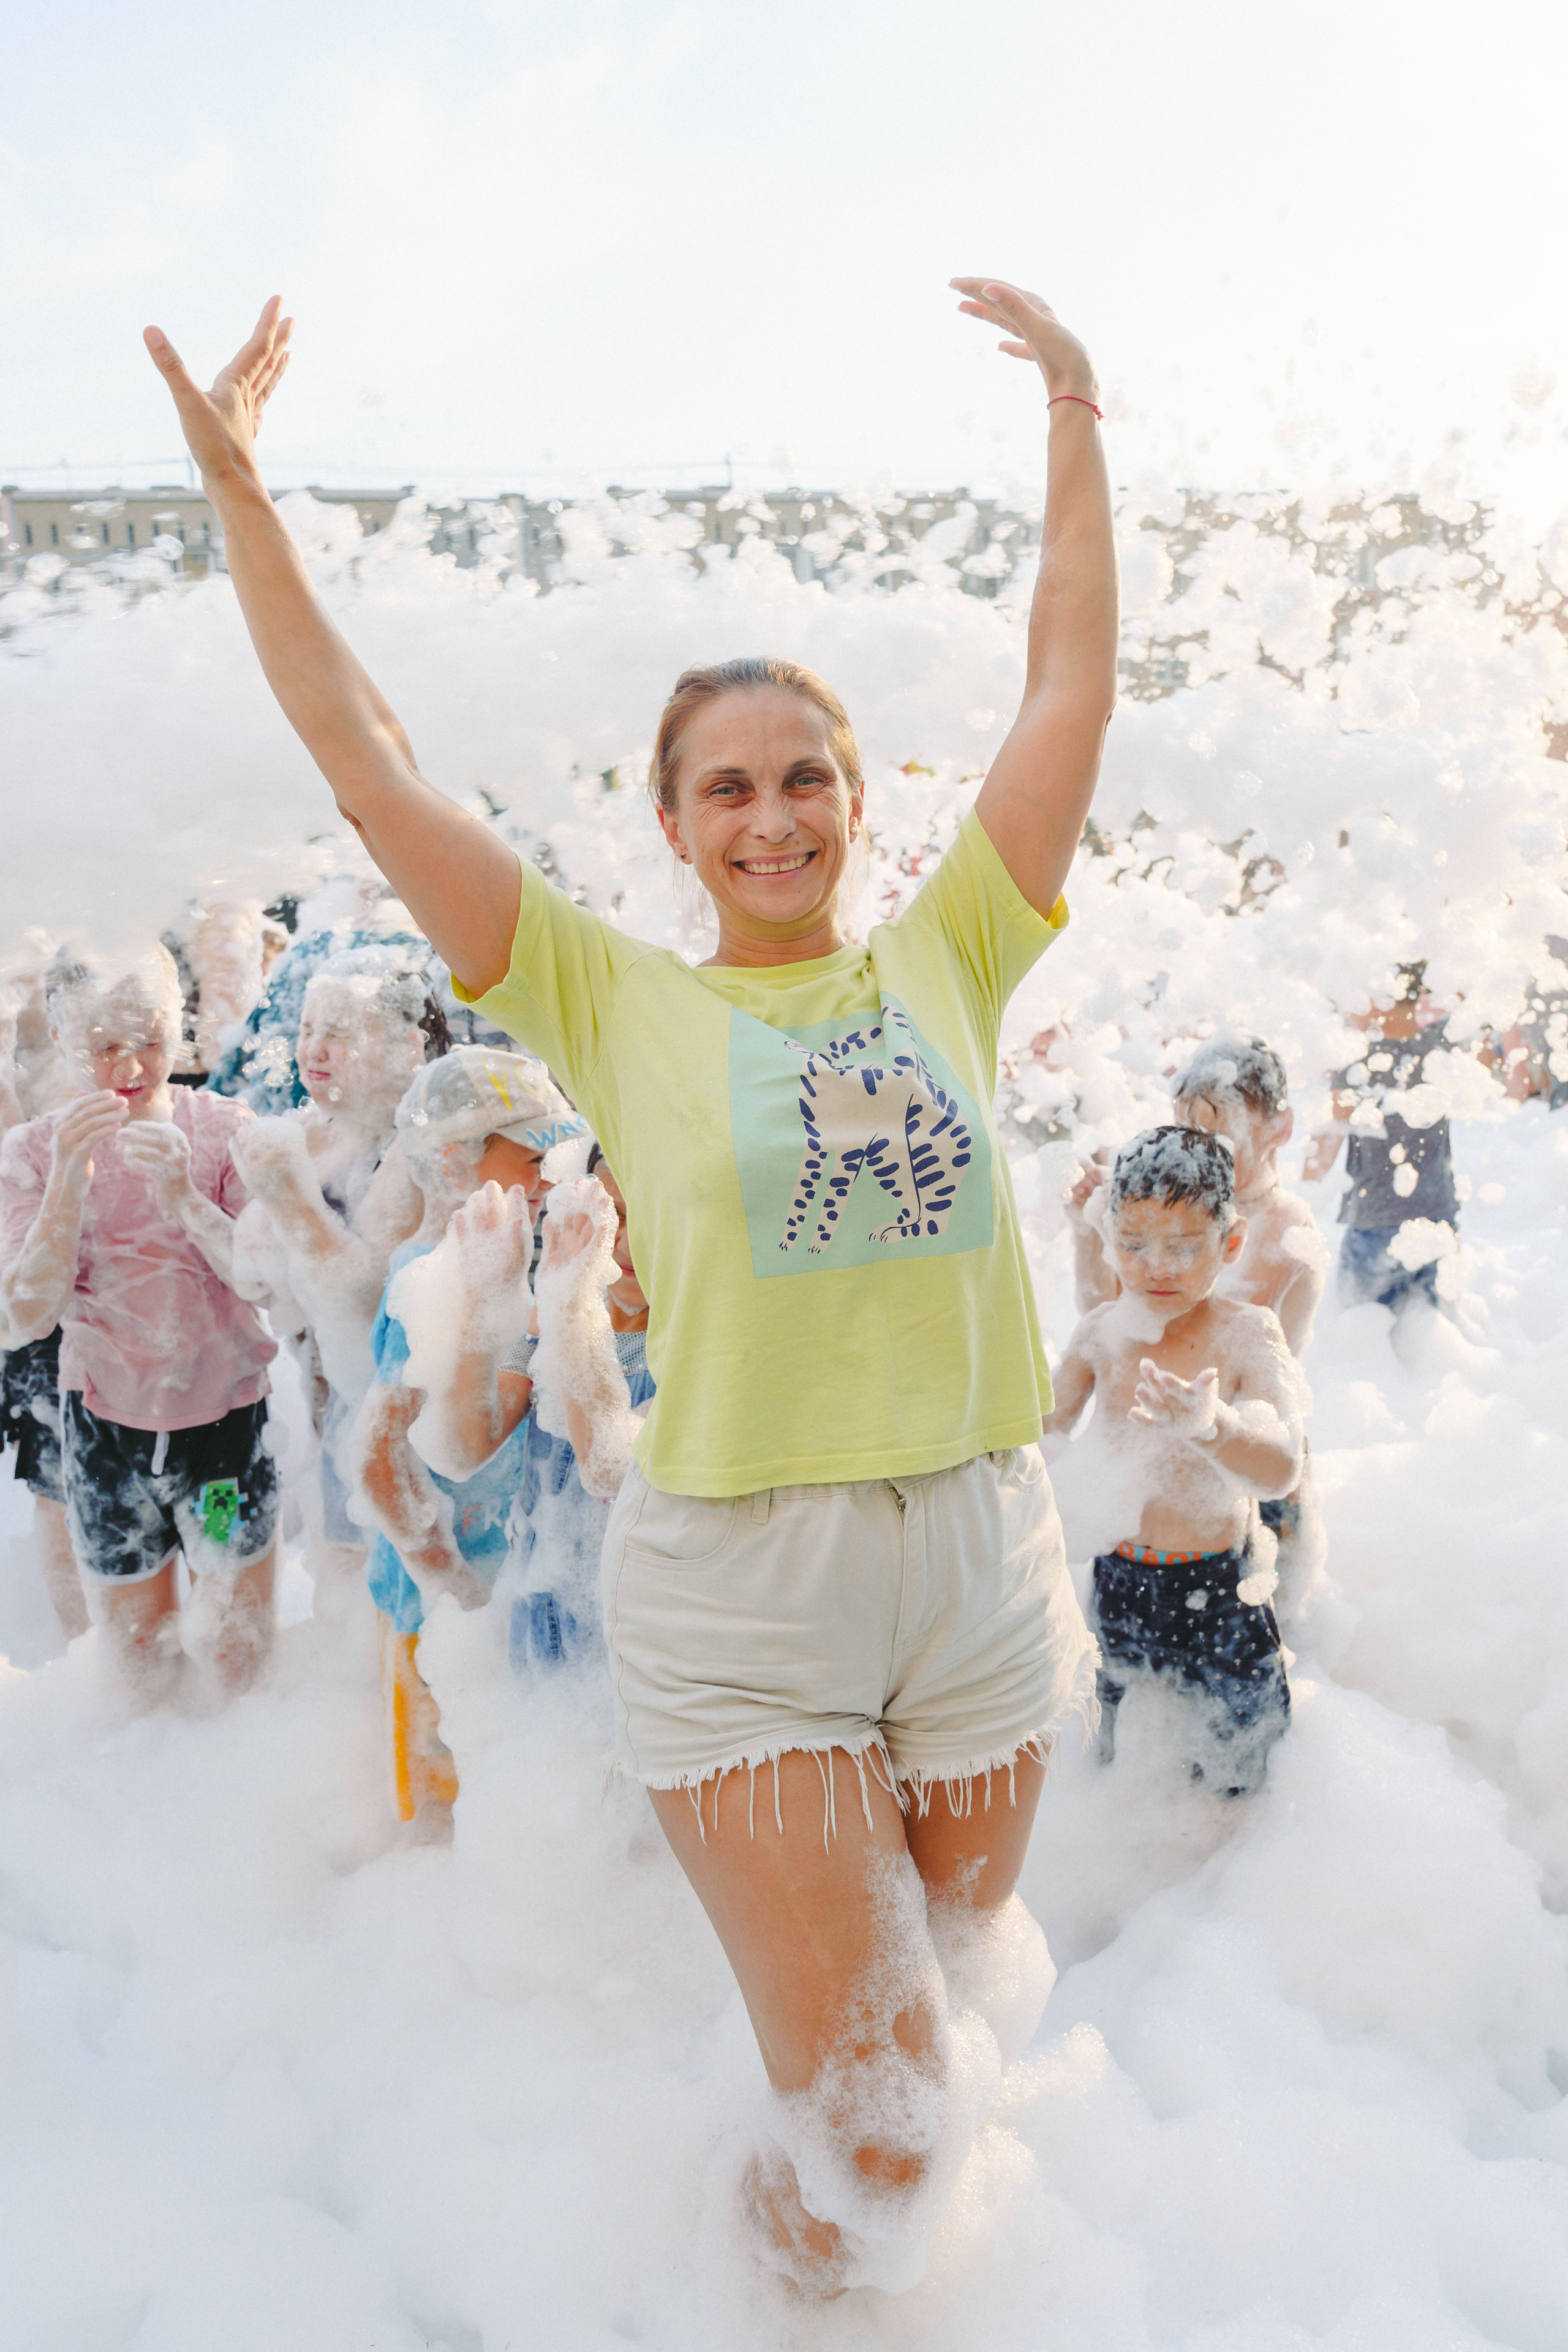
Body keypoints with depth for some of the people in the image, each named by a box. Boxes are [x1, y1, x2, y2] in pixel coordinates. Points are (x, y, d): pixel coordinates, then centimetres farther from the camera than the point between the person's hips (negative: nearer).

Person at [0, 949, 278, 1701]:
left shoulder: (222, 1128, -8)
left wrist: (184, 1195, -28)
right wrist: (70, 1180, -25)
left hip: (224, 1418, -1)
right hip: (105, 1427, 1)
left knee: (246, 1655, 10)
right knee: (140, 1661, 16)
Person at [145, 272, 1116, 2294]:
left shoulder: (944, 963, 3)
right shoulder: (619, 1006, -3)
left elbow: (1071, 686, 8)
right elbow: (370, 770, -2)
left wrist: (1076, 413, 12)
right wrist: (237, 485, 2)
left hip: (987, 1560, 4)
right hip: (738, 1595, -3)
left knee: (945, 1979, 25)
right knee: (871, 2146, 4)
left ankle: (828, 2192, 57)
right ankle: (792, 2219, 40)